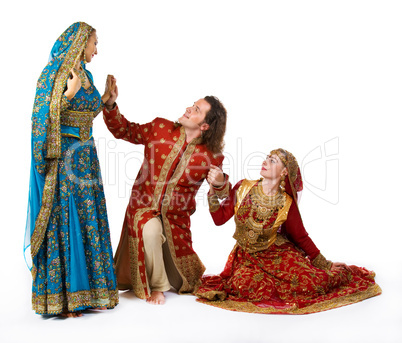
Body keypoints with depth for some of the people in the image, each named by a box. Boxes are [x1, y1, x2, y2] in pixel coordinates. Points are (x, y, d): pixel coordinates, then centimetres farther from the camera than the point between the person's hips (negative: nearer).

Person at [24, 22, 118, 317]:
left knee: (87, 220, 8)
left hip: (84, 156, 8)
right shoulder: (54, 72, -8)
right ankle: (59, 296, 4)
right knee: (62, 221, -5)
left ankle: (83, 290, 17)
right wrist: (70, 93, -23)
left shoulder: (84, 74, 15)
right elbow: (44, 114, -13)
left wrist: (105, 100, 19)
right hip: (60, 157, -8)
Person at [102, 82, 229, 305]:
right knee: (151, 229, -37)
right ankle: (156, 286, -13)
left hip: (175, 218, 1)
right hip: (144, 208, 0)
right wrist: (111, 105, -8)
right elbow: (124, 131, 7)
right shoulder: (160, 129, -5)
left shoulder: (211, 156, -8)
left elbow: (221, 195, 2)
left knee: (179, 281, 2)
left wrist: (221, 184, -22)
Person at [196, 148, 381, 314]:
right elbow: (219, 218, -7)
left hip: (278, 253, -1)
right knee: (245, 287, -30)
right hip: (247, 255, 1)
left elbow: (301, 237, 1)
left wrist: (325, 265, 2)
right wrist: (214, 189, -19)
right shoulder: (243, 188, -8)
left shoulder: (286, 204, -11)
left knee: (310, 283, -22)